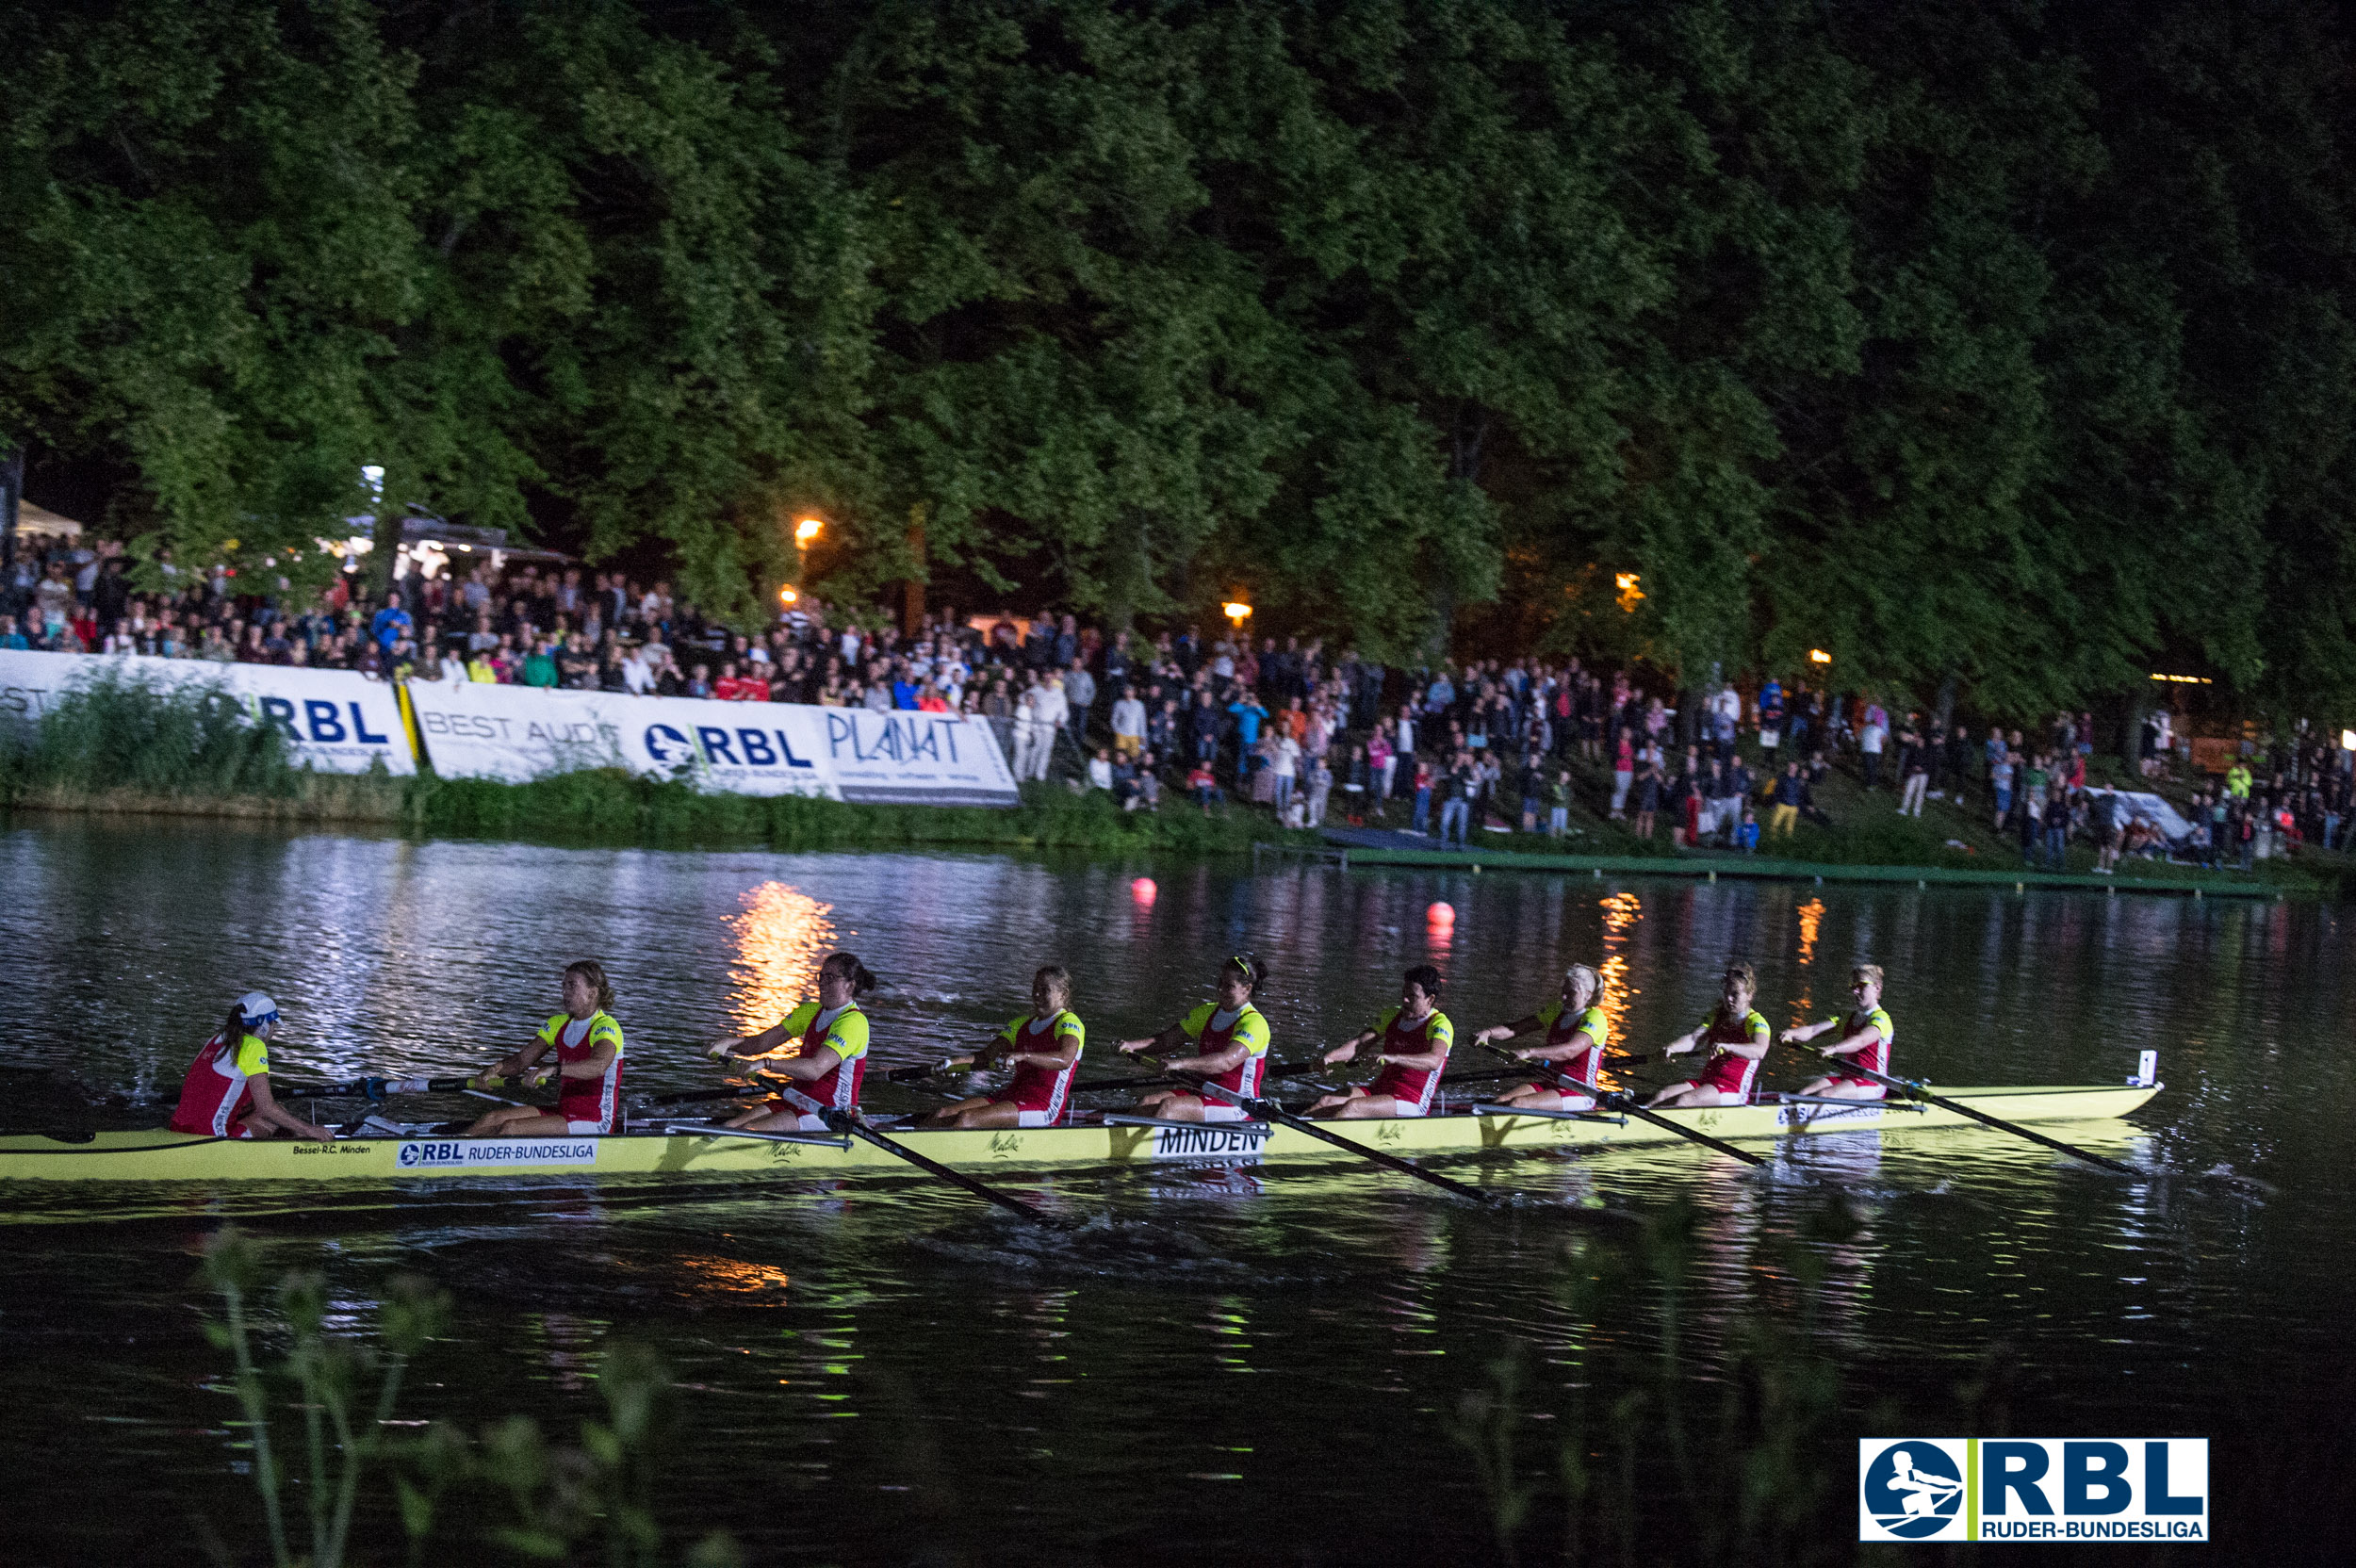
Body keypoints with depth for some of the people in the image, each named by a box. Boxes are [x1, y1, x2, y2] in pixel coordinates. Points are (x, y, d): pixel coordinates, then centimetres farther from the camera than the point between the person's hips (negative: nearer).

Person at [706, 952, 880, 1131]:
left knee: (748, 1132, -25)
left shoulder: (853, 1021, -15)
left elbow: (816, 1068, -29)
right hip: (800, 1101, 8)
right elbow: (761, 1042, 8)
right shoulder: (812, 1012, 13)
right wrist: (728, 1042, -13)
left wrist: (765, 1063, -39)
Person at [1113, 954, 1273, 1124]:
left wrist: (1181, 1063, -42)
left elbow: (1227, 1061, -30)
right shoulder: (1208, 1012, 14)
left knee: (1168, 1106, -28)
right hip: (1202, 1092, 7)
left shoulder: (1253, 1022, -13)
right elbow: (1166, 1039, 13)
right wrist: (1134, 1045, -8)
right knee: (1147, 1103, -16)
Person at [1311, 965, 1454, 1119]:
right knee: (1326, 1102, -17)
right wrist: (1330, 1057, -14)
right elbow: (1358, 1043, 7)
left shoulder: (1440, 1024, -7)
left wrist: (1394, 1058, -42)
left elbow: (1434, 1061, -27)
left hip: (1412, 1105, -7)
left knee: (1352, 1107, -31)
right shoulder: (1393, 1016, 15)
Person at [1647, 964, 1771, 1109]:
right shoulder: (1716, 1016, 18)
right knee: (1662, 1096, -21)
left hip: (1733, 1090, -6)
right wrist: (1671, 1047, -22)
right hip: (1706, 1081, 6)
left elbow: (1759, 1051, -25)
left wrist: (1726, 1047, -43)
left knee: (1683, 1100, -32)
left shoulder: (1755, 1021, -3)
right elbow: (1693, 1037, 1)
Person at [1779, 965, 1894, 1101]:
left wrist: (1832, 1049, -45)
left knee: (1824, 1095, -32)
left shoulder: (1881, 1018, -4)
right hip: (1845, 1076, 7)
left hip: (1871, 1083, -7)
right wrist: (1791, 1033, -20)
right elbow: (1811, 1030, 3)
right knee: (1802, 1094, -19)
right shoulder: (1847, 1017, 19)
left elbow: (1861, 1040, -27)